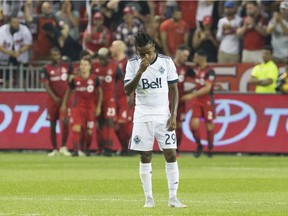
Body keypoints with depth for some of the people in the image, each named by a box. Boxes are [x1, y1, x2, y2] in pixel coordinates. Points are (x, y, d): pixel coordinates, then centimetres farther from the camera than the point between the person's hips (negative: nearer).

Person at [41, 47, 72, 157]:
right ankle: (55, 149, 15)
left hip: (65, 99, 0)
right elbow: (46, 85, -7)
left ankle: (63, 147, 0)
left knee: (65, 122, -13)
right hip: (53, 100, 0)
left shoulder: (66, 67, 5)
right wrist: (54, 97, -19)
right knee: (52, 125, 5)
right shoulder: (47, 69, -1)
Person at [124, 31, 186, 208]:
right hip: (143, 117, 0)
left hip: (163, 116, 0)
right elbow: (128, 91, -10)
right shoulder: (133, 64, -2)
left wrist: (173, 115, -6)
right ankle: (149, 198, 8)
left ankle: (173, 198, -2)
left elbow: (174, 89, 2)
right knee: (145, 157, 1)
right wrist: (140, 71, -23)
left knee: (171, 155, -6)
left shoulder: (166, 62, -2)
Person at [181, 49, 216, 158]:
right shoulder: (196, 69, 6)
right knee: (194, 123, -7)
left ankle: (210, 149, 16)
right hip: (196, 100, 5)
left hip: (207, 100, -5)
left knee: (209, 124, 3)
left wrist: (192, 95, -25)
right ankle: (199, 146, 10)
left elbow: (207, 88, -22)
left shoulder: (210, 71, -15)